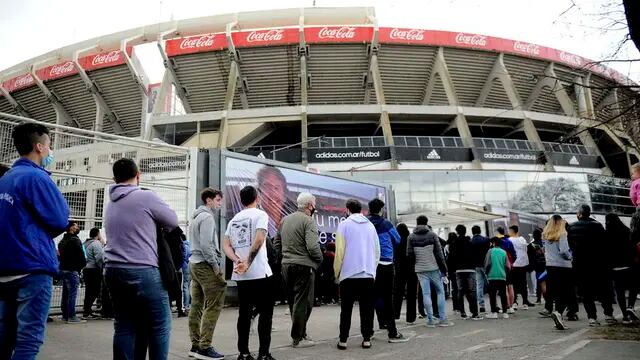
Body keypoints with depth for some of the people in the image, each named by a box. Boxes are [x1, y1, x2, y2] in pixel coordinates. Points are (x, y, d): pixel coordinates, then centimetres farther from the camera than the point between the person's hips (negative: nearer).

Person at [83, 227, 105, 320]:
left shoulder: (86, 243, 18)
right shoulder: (96, 243, -10)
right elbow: (100, 258, -19)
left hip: (86, 269, 9)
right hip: (94, 270, -9)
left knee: (89, 291, 14)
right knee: (94, 291, -6)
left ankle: (87, 311, 20)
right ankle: (87, 312, -7)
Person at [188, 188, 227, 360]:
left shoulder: (196, 217, 19)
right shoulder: (207, 217, -11)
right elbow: (206, 244, -20)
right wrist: (215, 265, -14)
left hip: (194, 263, 10)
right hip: (205, 265, -10)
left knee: (197, 305, 11)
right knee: (213, 306, -8)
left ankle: (195, 345, 17)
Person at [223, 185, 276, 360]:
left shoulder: (234, 219, 15)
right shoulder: (260, 214, -4)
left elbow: (225, 245, 7)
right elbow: (259, 239, -19)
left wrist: (238, 260, -5)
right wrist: (248, 262, -14)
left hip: (241, 275, 6)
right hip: (260, 273, -6)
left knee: (244, 313, 12)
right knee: (265, 313, 2)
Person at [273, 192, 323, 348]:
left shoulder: (285, 219, 12)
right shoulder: (309, 221, -11)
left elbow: (276, 244, 15)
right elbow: (312, 246, -20)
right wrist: (320, 259, -3)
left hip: (286, 266, 8)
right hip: (304, 266, -7)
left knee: (293, 302, 16)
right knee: (302, 303, 2)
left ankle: (300, 333, 26)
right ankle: (297, 338, 7)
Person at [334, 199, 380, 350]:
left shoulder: (344, 224, -1)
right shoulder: (370, 225, 10)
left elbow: (339, 251, -6)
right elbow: (377, 251, 10)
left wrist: (337, 273, 3)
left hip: (349, 274, -3)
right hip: (369, 275, 3)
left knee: (346, 309, 7)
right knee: (367, 309, 9)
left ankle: (343, 340, 8)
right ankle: (366, 339, 10)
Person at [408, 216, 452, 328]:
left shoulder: (411, 237, 2)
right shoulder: (432, 235, -2)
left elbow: (409, 255, 0)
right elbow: (439, 253, -4)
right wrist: (443, 268, 1)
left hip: (420, 270, 2)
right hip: (433, 268, -1)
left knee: (426, 294, 4)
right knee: (440, 292, 9)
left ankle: (430, 320, 4)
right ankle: (442, 319, 6)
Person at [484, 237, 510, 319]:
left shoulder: (490, 251, -3)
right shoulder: (504, 252, 6)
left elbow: (487, 263, -7)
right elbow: (507, 266, 5)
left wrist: (486, 272, 9)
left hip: (492, 276, -3)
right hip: (502, 277, 3)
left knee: (492, 295, 2)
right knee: (503, 295, 8)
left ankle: (494, 312, -1)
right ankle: (504, 312, 9)